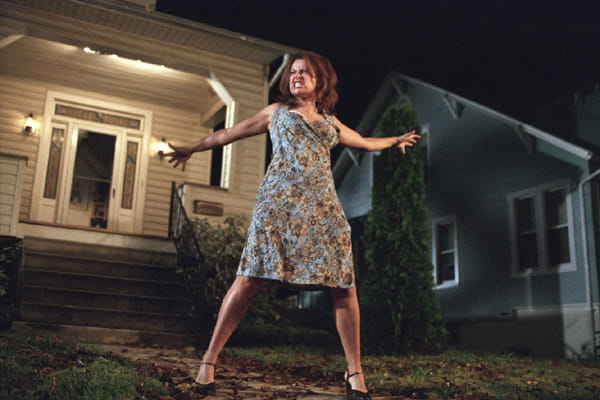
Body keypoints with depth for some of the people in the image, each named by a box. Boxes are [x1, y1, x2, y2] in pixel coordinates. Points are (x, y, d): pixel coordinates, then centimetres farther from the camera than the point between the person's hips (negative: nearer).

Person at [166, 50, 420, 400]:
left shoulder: (330, 121, 26)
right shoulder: (276, 112, 21)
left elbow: (366, 143, 42)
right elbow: (230, 133, 27)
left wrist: (395, 141, 51)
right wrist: (192, 148, 30)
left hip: (322, 207, 3)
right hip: (279, 201, -2)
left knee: (344, 286, -5)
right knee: (250, 280, -11)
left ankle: (355, 372, 8)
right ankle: (209, 360, 1)